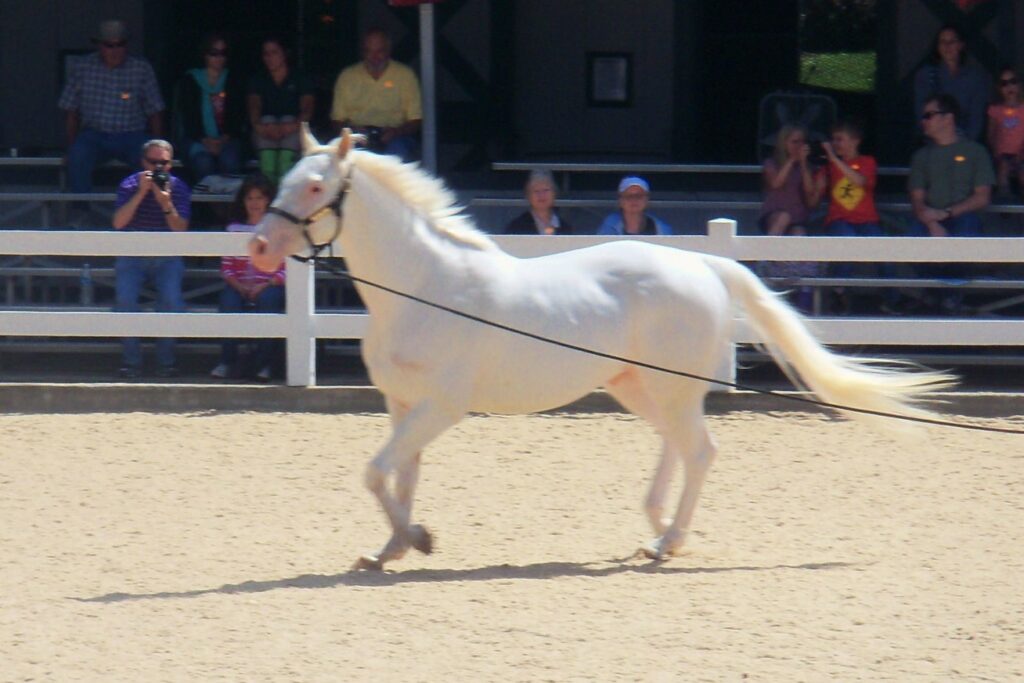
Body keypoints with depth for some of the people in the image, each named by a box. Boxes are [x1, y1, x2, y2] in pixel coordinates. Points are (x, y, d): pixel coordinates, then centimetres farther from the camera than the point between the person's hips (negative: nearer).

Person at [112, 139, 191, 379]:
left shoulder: (179, 188, -3)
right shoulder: (130, 185, -5)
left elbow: (180, 230, -12)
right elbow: (118, 223, -18)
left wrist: (166, 204, -27)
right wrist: (140, 194, -25)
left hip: (166, 257, 0)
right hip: (132, 255, 0)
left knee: (171, 300, -23)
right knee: (125, 299, -23)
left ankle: (166, 360, -11)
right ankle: (131, 360, -12)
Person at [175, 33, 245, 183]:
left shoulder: (231, 80, 14)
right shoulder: (190, 80, 8)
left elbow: (238, 114, 8)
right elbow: (187, 115, 0)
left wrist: (227, 137, -10)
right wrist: (204, 140, -14)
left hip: (226, 138, 1)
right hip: (195, 139, -1)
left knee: (230, 161, -33)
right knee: (203, 162, -35)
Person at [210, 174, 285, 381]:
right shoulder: (234, 228, 14)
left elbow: (286, 267, -3)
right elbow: (226, 266, 9)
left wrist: (264, 286, -16)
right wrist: (239, 286, -10)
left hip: (270, 286, -2)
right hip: (239, 286, 2)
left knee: (267, 299, -35)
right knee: (229, 300, -31)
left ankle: (265, 364, -26)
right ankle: (228, 362, -25)